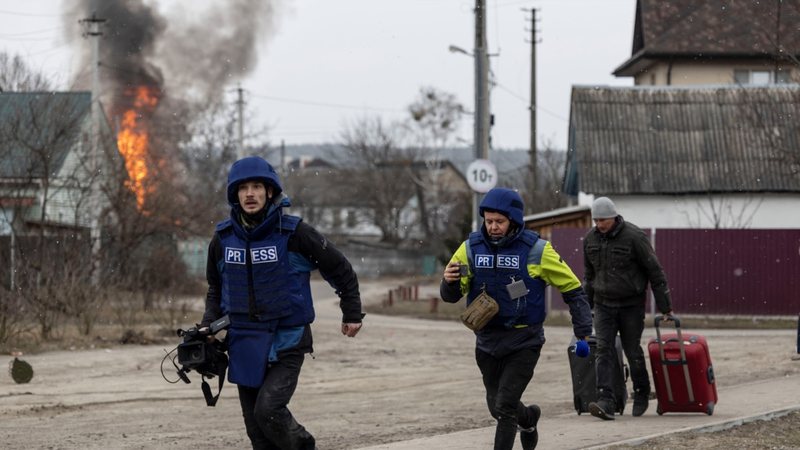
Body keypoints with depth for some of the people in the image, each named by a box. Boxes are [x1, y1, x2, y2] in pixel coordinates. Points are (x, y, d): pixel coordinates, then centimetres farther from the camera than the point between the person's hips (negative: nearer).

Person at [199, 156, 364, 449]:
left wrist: (352, 313, 10)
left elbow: (340, 269, 3)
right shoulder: (223, 239, 3)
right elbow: (216, 288, 20)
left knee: (269, 410, -21)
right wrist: (208, 325, 6)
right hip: (244, 345, 5)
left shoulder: (294, 233, -9)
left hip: (286, 344, -4)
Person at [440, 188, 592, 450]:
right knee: (497, 406, 16)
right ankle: (529, 418, 48)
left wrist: (584, 330, -6)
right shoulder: (471, 248, -3)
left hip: (524, 342, -4)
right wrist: (450, 282, -24)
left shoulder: (536, 250, -10)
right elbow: (451, 295, 0)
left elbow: (572, 288, -1)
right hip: (488, 341, 4)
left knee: (505, 406, -14)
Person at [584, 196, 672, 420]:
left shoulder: (634, 237, -14)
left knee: (632, 350, 5)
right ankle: (606, 402, -19)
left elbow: (654, 271, -9)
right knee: (604, 350, -10)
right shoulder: (590, 239, 2)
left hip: (631, 304, -4)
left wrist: (665, 306, -8)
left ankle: (641, 394, 28)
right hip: (604, 303, 4)